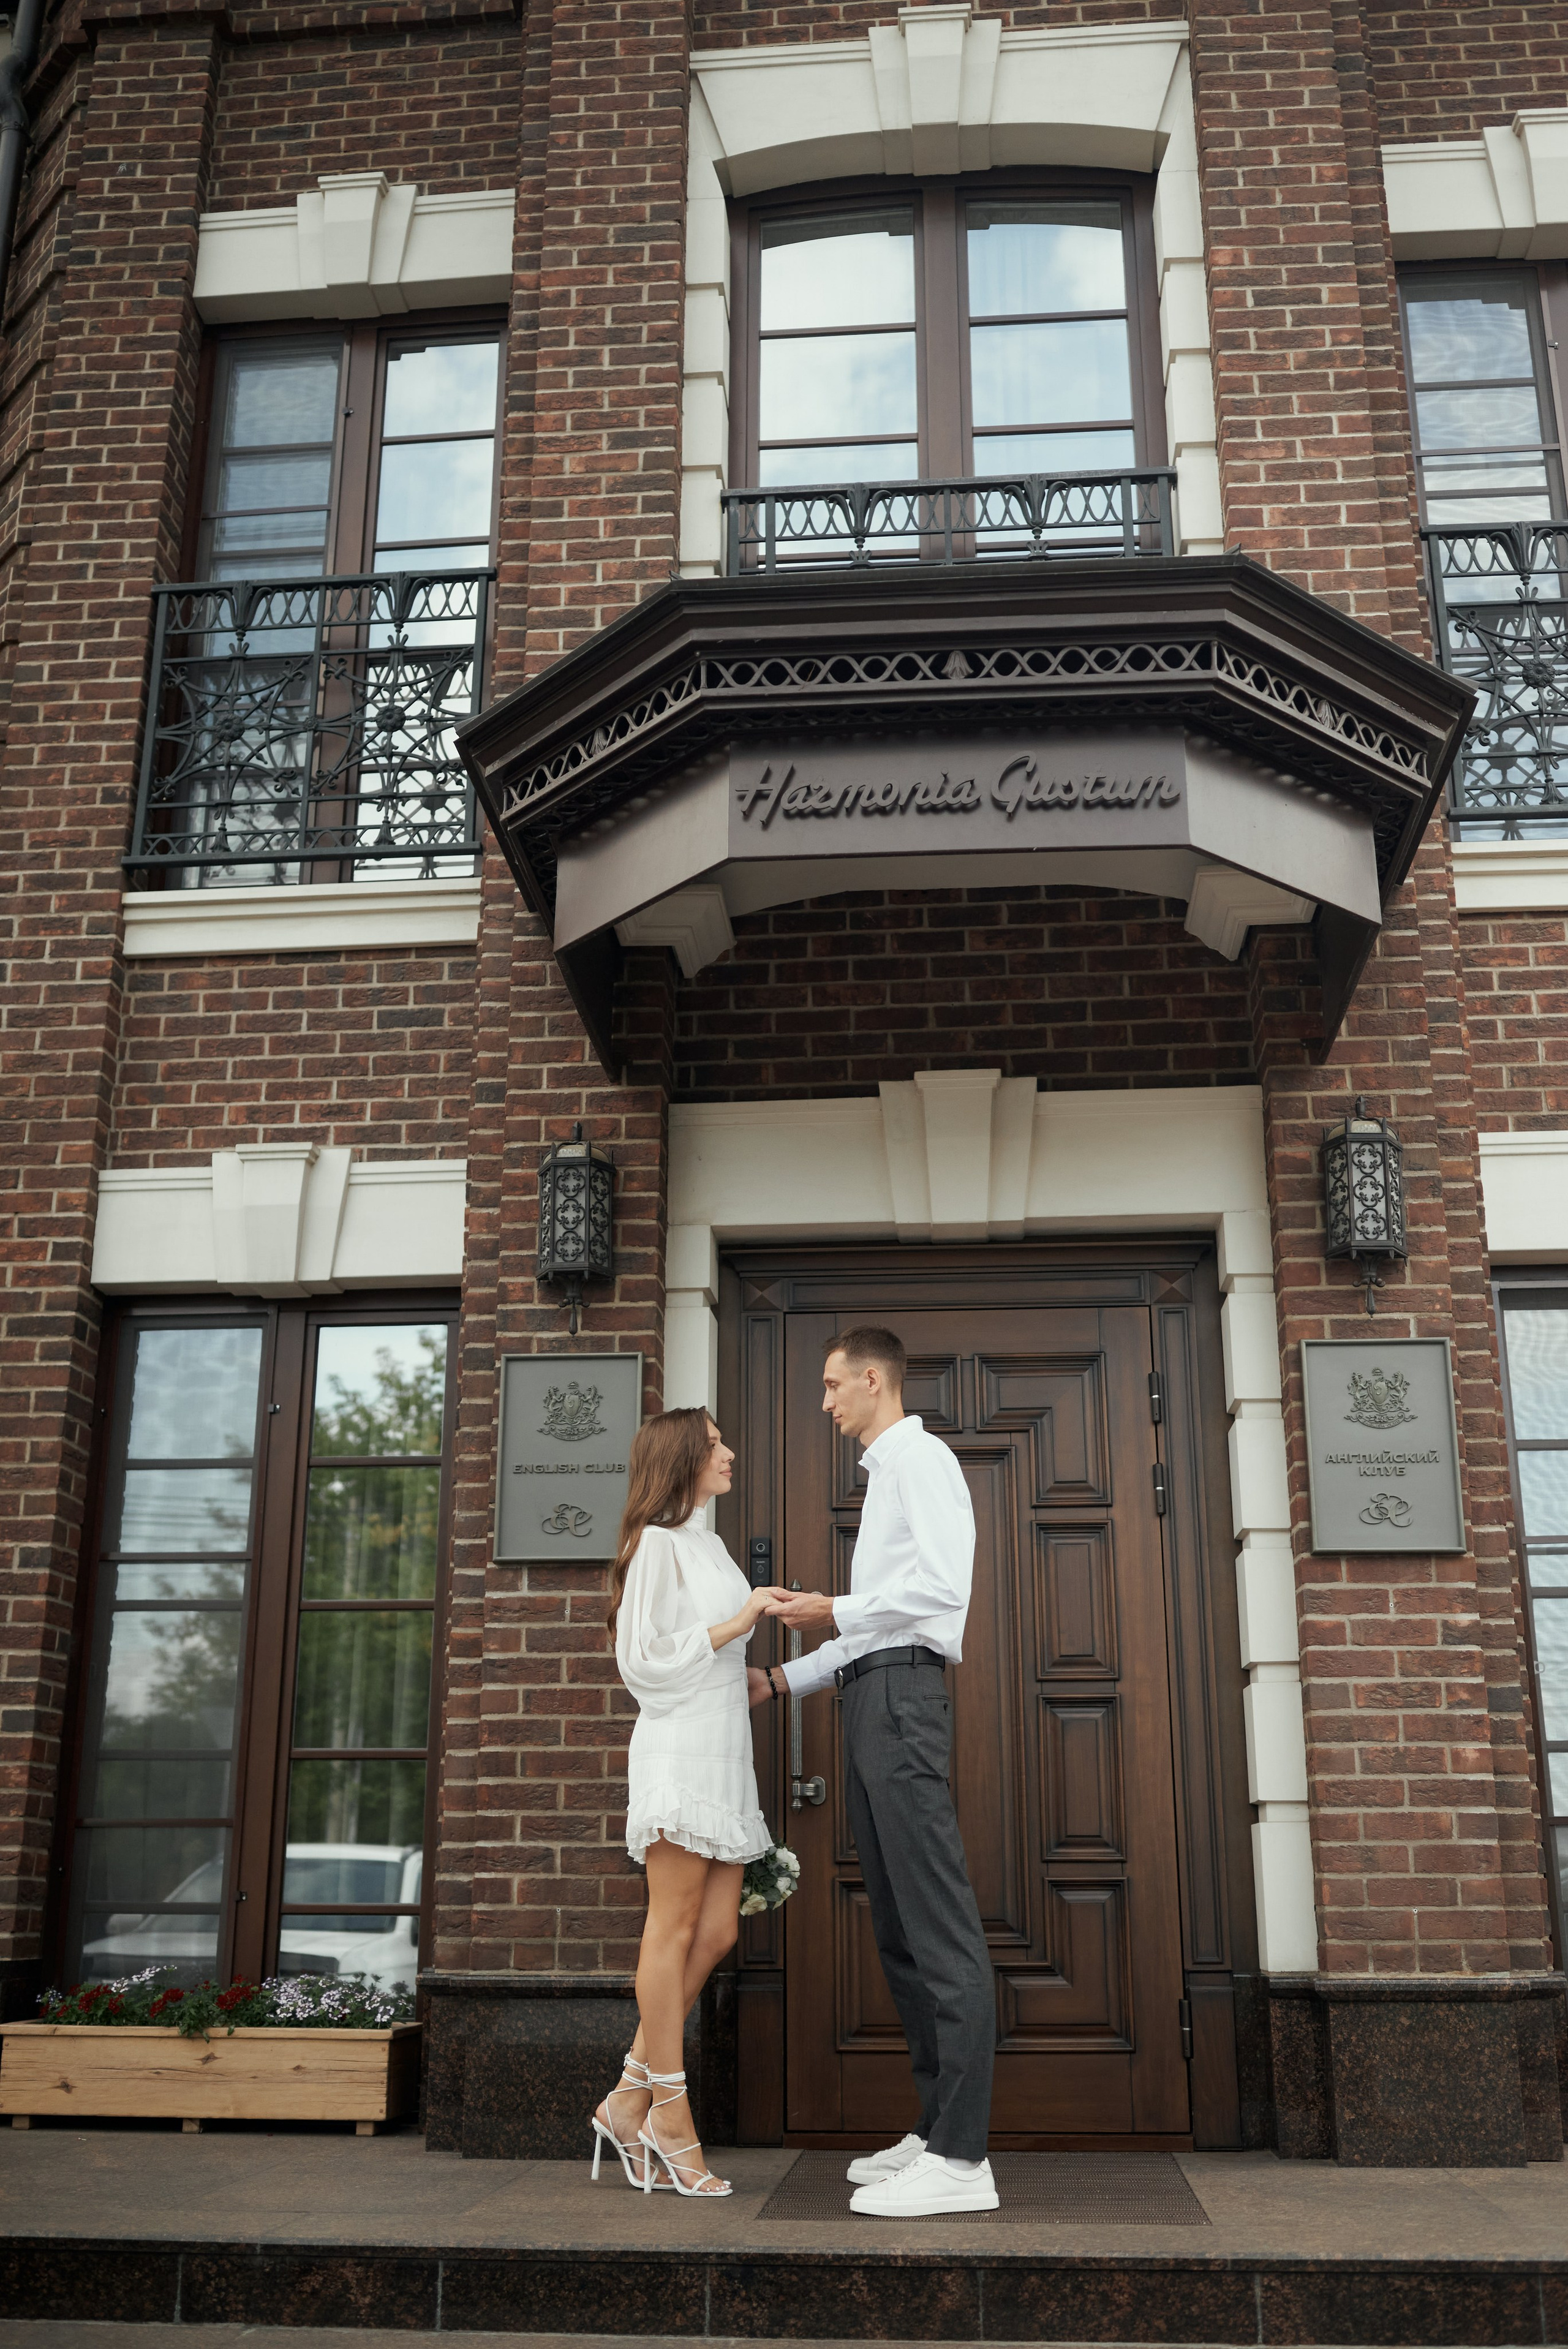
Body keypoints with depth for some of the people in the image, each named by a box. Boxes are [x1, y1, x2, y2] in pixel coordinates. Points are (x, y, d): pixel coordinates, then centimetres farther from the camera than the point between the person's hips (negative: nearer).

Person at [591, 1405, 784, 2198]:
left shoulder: (708, 1544, 22)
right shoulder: (659, 1543, -5)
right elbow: (645, 1659, -12)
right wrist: (735, 1624, -13)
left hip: (724, 1752, 9)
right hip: (680, 1748, -9)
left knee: (716, 1933, 4)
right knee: (674, 1928, -5)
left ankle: (629, 2101, 12)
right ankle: (670, 2122, 0)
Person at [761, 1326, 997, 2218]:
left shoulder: (919, 1458, -4)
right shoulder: (884, 1474, 25)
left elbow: (944, 1583, -18)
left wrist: (838, 1611, -9)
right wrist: (783, 1679, 23)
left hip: (903, 1693, -10)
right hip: (873, 1699, 10)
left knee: (939, 1927, -11)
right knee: (901, 1931, 9)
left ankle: (962, 2159, -10)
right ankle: (937, 2132, 14)